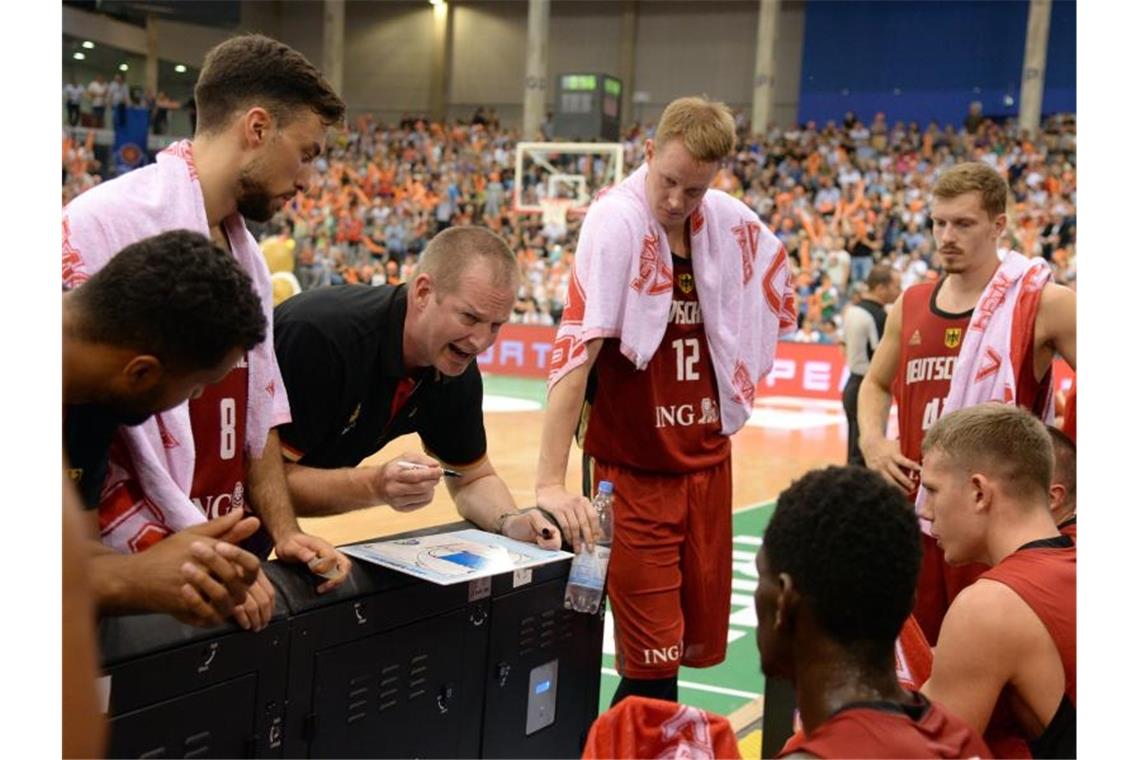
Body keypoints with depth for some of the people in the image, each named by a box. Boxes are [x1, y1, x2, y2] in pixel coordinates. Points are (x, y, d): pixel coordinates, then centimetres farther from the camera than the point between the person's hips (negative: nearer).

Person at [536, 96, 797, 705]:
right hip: (631, 469, -5)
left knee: (699, 644, 13)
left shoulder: (735, 227, 0)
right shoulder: (616, 220, -17)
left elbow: (773, 304, 20)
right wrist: (550, 482, -31)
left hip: (708, 460, 6)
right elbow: (576, 348, -25)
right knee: (653, 662, -2)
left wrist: (736, 389, 9)